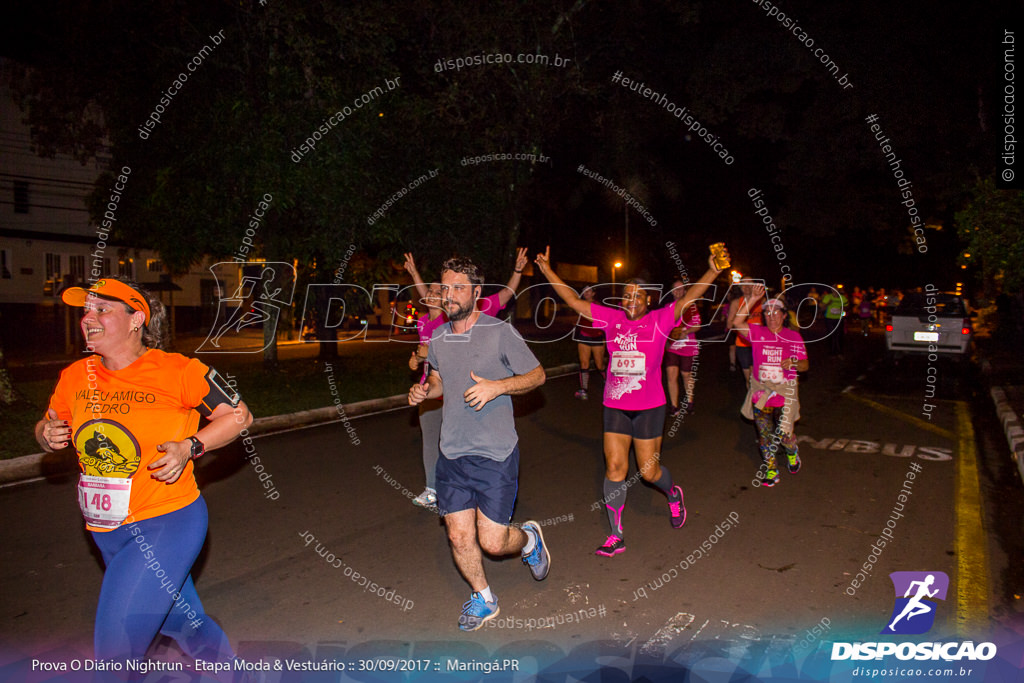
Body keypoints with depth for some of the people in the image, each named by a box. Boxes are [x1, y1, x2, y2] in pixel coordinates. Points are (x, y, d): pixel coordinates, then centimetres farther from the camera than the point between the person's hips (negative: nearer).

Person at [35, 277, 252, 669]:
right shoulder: (75, 377, 1)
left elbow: (239, 416, -8)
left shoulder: (178, 371, -15)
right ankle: (227, 668, 46)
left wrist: (188, 448, -20)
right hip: (105, 530, 6)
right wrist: (48, 435, -7)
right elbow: (48, 428, 16)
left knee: (114, 650, -6)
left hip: (166, 523, -6)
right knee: (182, 621, 21)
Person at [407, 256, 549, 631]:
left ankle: (529, 539, 34)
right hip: (451, 454, 5)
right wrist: (423, 391, 2)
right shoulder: (437, 339, 6)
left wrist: (497, 386, -19)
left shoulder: (500, 332, -10)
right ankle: (483, 599, 34)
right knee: (459, 537, 8)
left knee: (492, 542, -1)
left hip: (495, 455, -4)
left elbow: (537, 375, -3)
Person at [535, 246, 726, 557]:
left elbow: (687, 300, -17)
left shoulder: (660, 320, -5)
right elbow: (574, 301, 4)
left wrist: (712, 273, -31)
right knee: (614, 466, 2)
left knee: (649, 471, 4)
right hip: (615, 406, 3)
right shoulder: (612, 319, 2)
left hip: (649, 407, -3)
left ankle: (673, 494, 41)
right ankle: (616, 536, 14)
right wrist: (548, 271, 0)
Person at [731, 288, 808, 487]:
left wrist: (794, 363, -19)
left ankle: (792, 452, 36)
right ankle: (771, 469, 23)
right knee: (764, 436, 6)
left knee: (783, 434, 1)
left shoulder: (793, 336, 2)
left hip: (784, 394, -1)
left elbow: (805, 365, 5)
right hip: (761, 394, 1)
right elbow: (737, 322, -18)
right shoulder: (758, 333, 1)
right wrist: (753, 299, -21)